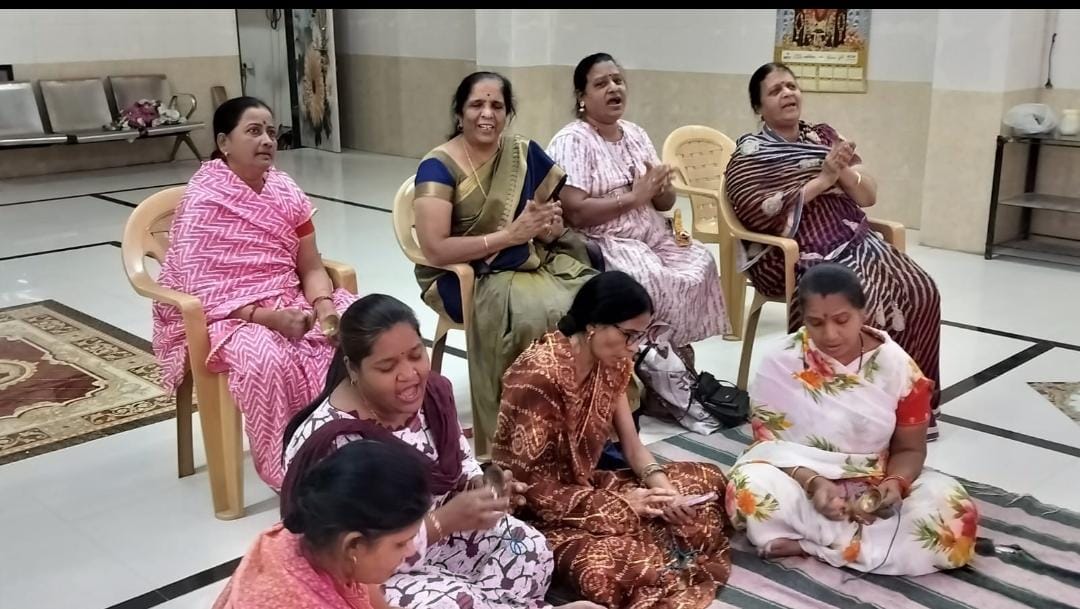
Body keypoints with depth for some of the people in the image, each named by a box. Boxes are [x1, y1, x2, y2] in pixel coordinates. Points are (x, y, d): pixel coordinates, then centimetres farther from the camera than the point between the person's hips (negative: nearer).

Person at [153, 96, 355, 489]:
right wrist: (266, 317, -28)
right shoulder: (203, 202, -12)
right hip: (223, 316, -5)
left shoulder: (285, 191, 5)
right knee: (268, 358, -37)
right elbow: (202, 289, -18)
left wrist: (323, 305, -16)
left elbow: (311, 267, 5)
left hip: (288, 305, 6)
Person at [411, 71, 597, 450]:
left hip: (532, 264, 5)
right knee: (532, 315, -34)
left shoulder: (525, 154, 7)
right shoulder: (438, 167, -9)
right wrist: (510, 234, -19)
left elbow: (555, 221, 13)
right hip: (463, 278, -5)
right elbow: (435, 251, -17)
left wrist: (549, 225, -12)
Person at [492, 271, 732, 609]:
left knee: (708, 481, 3)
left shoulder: (611, 363, -2)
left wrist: (662, 487, -17)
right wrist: (620, 503, -23)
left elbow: (633, 446, 3)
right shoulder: (539, 376, -27)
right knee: (608, 566, -36)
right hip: (535, 509, -8)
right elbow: (530, 485, -24)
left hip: (586, 485, 8)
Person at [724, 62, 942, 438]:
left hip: (855, 243, 6)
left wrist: (844, 171, -9)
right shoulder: (750, 154, 3)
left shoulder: (825, 136, 19)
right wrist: (821, 179, -14)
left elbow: (868, 196, 13)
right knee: (864, 301, -32)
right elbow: (758, 214, -16)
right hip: (798, 256, -6)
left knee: (920, 292, -16)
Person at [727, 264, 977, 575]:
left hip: (873, 490, 2)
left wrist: (895, 483, -22)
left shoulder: (897, 366, -6)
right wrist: (813, 482, -28)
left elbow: (909, 448, 1)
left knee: (955, 514, -26)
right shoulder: (780, 366, -10)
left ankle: (808, 542, -23)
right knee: (750, 489, -35)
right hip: (801, 483, -2)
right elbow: (770, 444, -10)